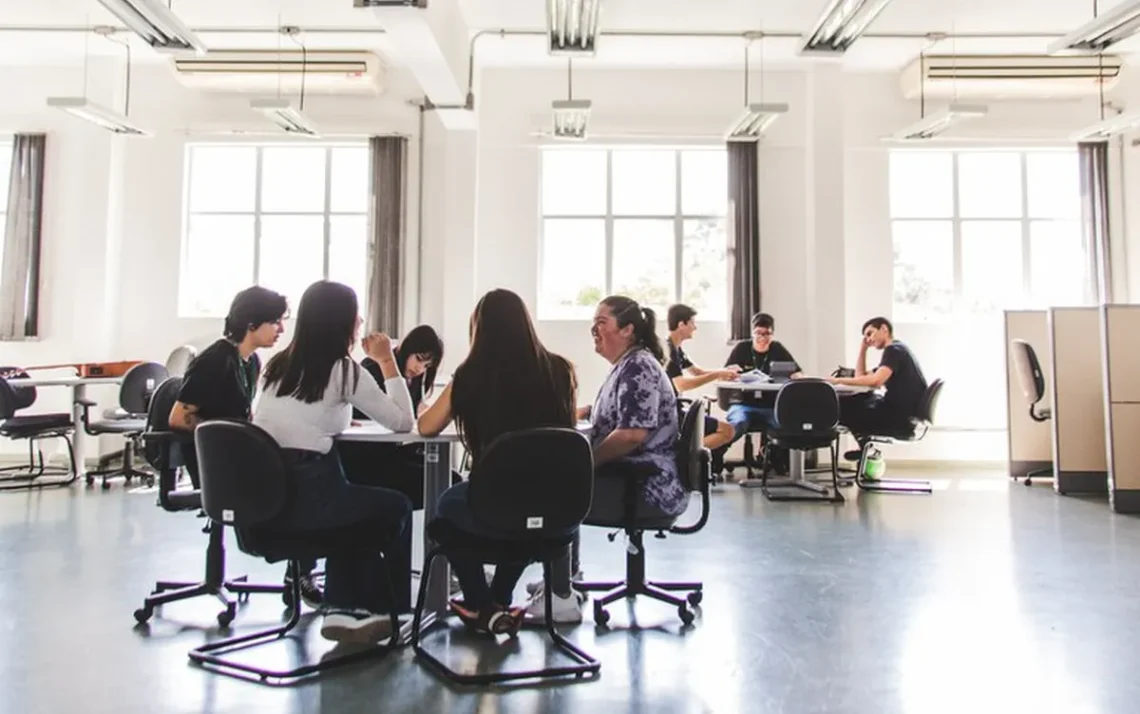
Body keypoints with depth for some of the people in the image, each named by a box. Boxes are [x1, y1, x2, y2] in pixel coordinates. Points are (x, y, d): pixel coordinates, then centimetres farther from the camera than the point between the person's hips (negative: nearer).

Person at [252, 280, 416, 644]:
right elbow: (403, 421, -2)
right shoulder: (344, 370, -5)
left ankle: (343, 608, 25)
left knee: (360, 507, 31)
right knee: (396, 508, 19)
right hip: (304, 497, -7)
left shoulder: (278, 365, 13)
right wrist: (387, 362, 6)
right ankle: (384, 610, 35)